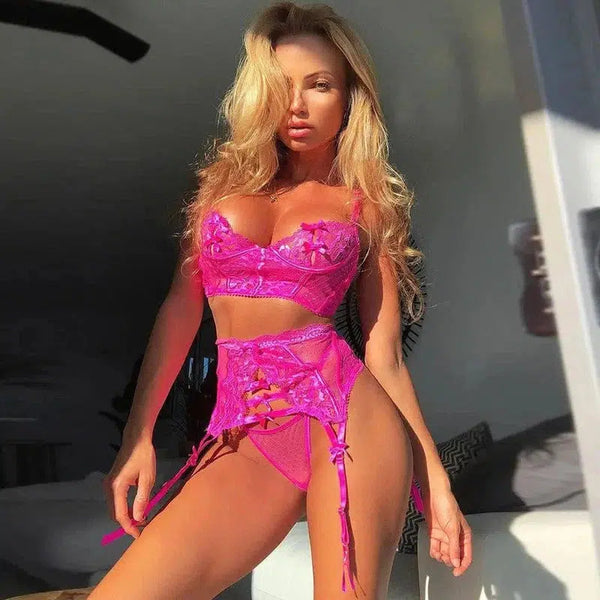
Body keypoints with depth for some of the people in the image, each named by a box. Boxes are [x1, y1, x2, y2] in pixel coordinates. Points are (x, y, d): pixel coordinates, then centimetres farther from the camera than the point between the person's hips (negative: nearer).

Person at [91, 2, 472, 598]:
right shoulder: (225, 178, 15)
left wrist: (436, 481, 3)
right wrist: (138, 436, 3)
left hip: (347, 414, -2)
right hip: (246, 441, 2)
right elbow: (181, 306, 11)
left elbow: (385, 352, 7)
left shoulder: (368, 203, 9)